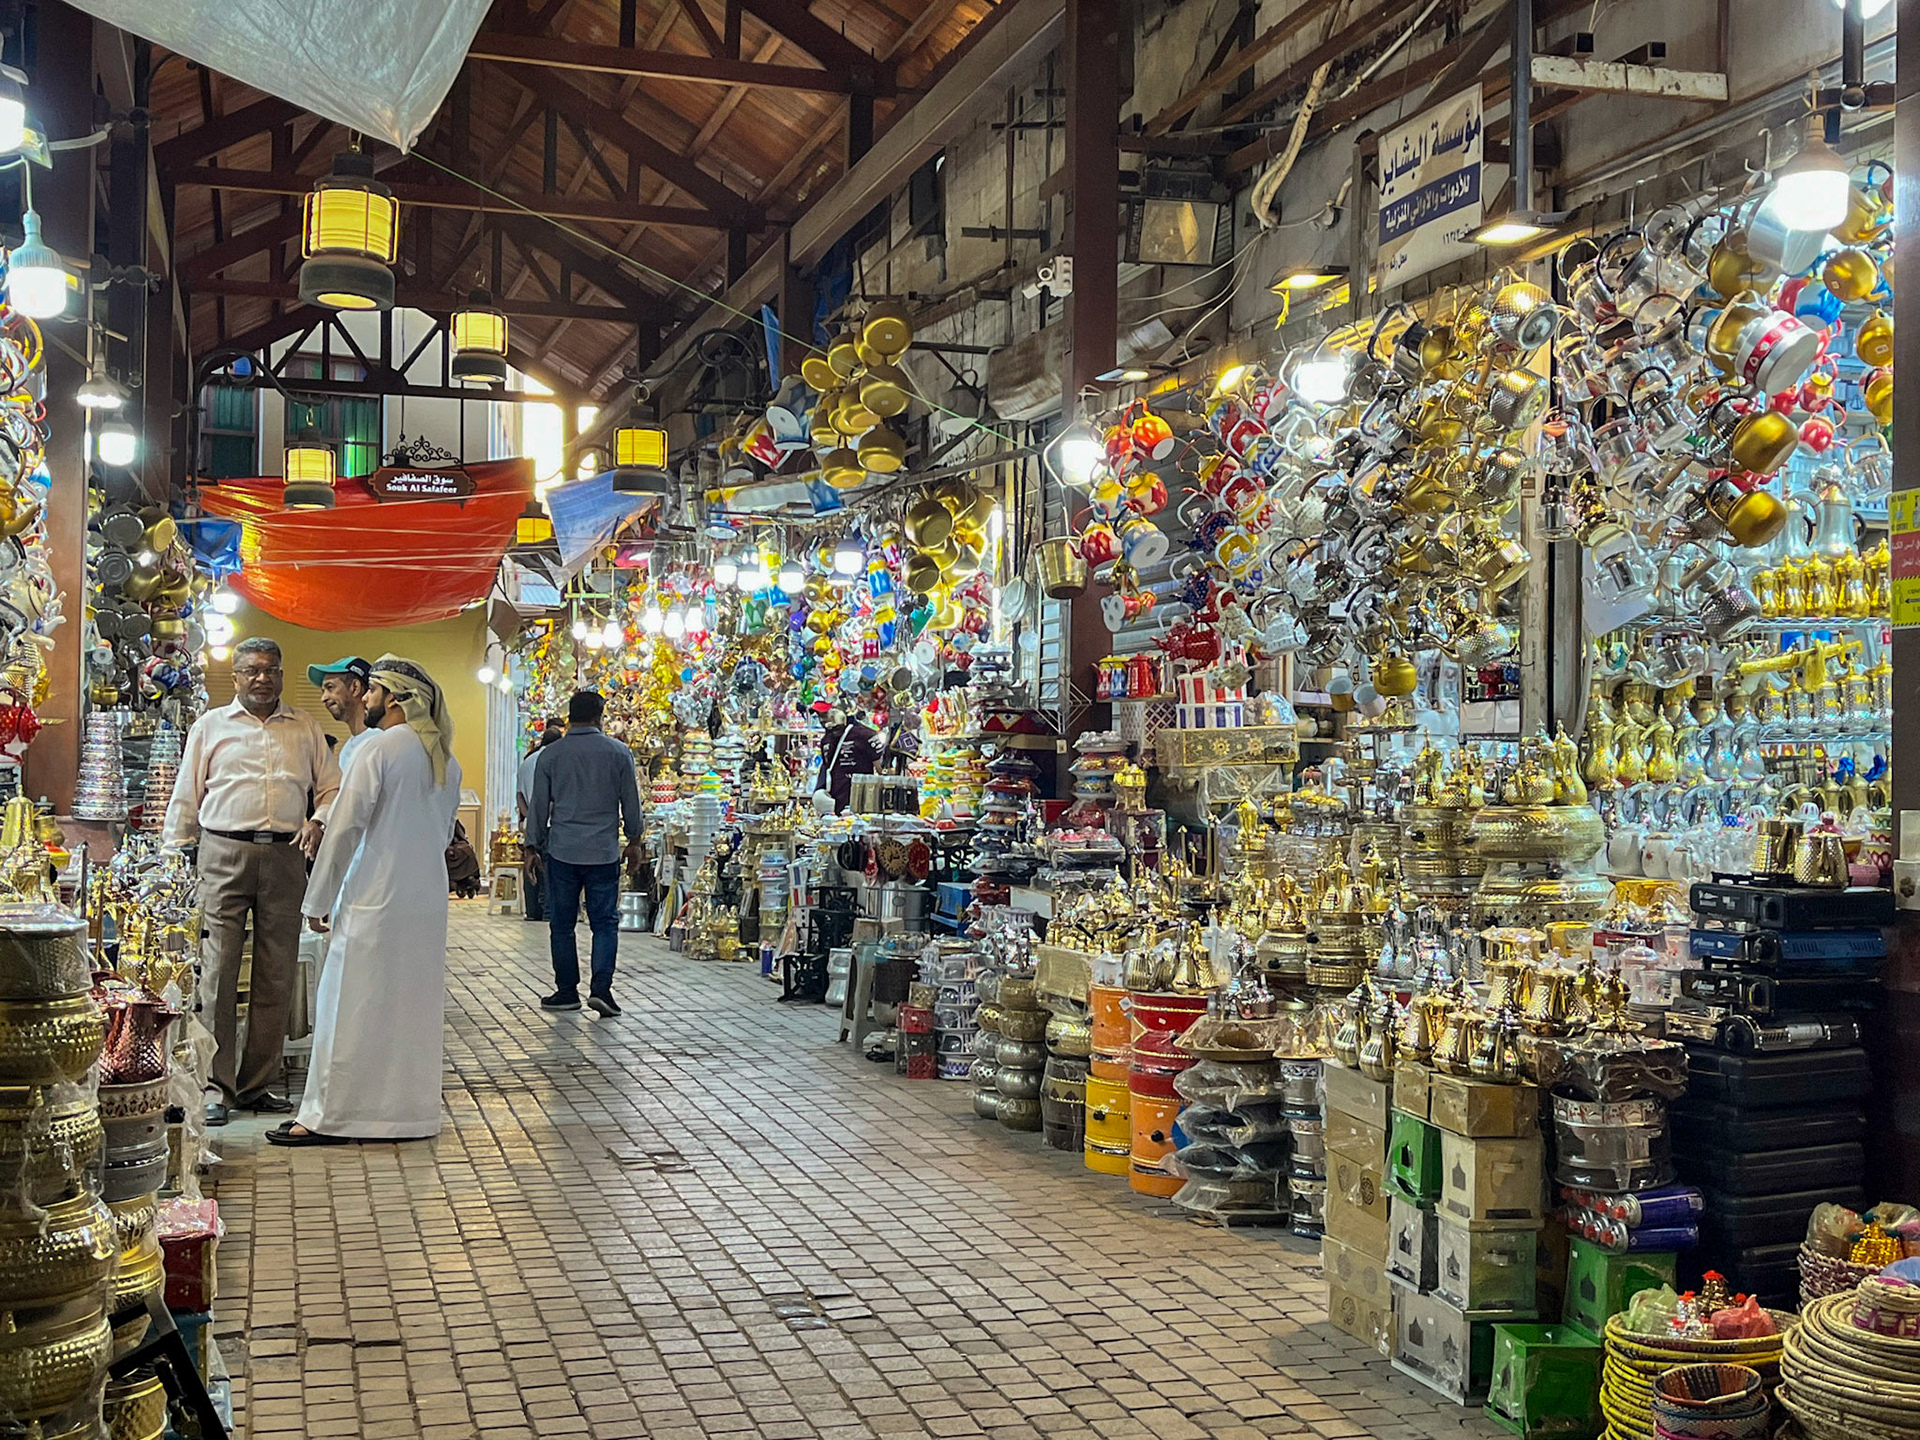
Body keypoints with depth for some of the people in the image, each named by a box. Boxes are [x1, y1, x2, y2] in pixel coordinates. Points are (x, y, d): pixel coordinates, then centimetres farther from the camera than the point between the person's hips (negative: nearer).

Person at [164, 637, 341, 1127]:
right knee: (218, 968, -7)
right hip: (224, 853, -2)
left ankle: (256, 1085, 12)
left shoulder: (306, 729, 15)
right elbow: (186, 798, 11)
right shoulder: (211, 725, 12)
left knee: (277, 974, 3)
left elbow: (332, 787, 15)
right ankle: (215, 1085, -1)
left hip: (285, 857, 2)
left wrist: (319, 822, -5)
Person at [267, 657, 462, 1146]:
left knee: (352, 1010, 1)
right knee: (414, 1008, 12)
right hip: (429, 900, 7)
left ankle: (330, 1117, 6)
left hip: (375, 900, -7)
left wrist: (319, 901, -5)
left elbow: (345, 829, -12)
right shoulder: (447, 760, 10)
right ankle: (412, 1110, 17)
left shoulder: (377, 749, -12)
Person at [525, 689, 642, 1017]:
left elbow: (539, 805, 6)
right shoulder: (618, 752, 0)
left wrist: (534, 846, 15)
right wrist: (634, 840, 19)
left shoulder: (551, 755, 2)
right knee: (605, 922, 4)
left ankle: (567, 991, 13)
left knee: (562, 924, 9)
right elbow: (631, 802, 6)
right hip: (604, 852, 0)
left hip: (562, 851, 1)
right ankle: (601, 987, -8)